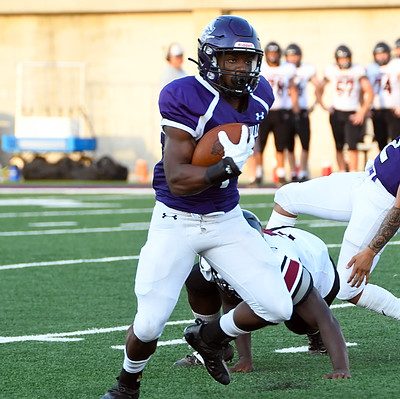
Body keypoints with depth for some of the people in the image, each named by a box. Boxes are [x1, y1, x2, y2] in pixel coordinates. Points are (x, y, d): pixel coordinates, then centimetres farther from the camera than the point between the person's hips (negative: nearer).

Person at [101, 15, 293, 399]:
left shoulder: (258, 96, -2)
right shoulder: (187, 98, -22)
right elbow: (178, 180, -25)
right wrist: (229, 165, -35)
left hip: (226, 220, 5)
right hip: (176, 222, -5)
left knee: (277, 308, -7)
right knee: (149, 325, -7)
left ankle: (211, 336, 23)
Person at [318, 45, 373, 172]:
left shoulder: (357, 70, -6)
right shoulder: (331, 71, 1)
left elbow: (369, 92, -6)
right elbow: (320, 89, 14)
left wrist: (363, 112, -12)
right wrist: (323, 106, 3)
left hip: (353, 113, -3)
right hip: (337, 113, 3)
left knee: (352, 146, -11)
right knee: (339, 147, 8)